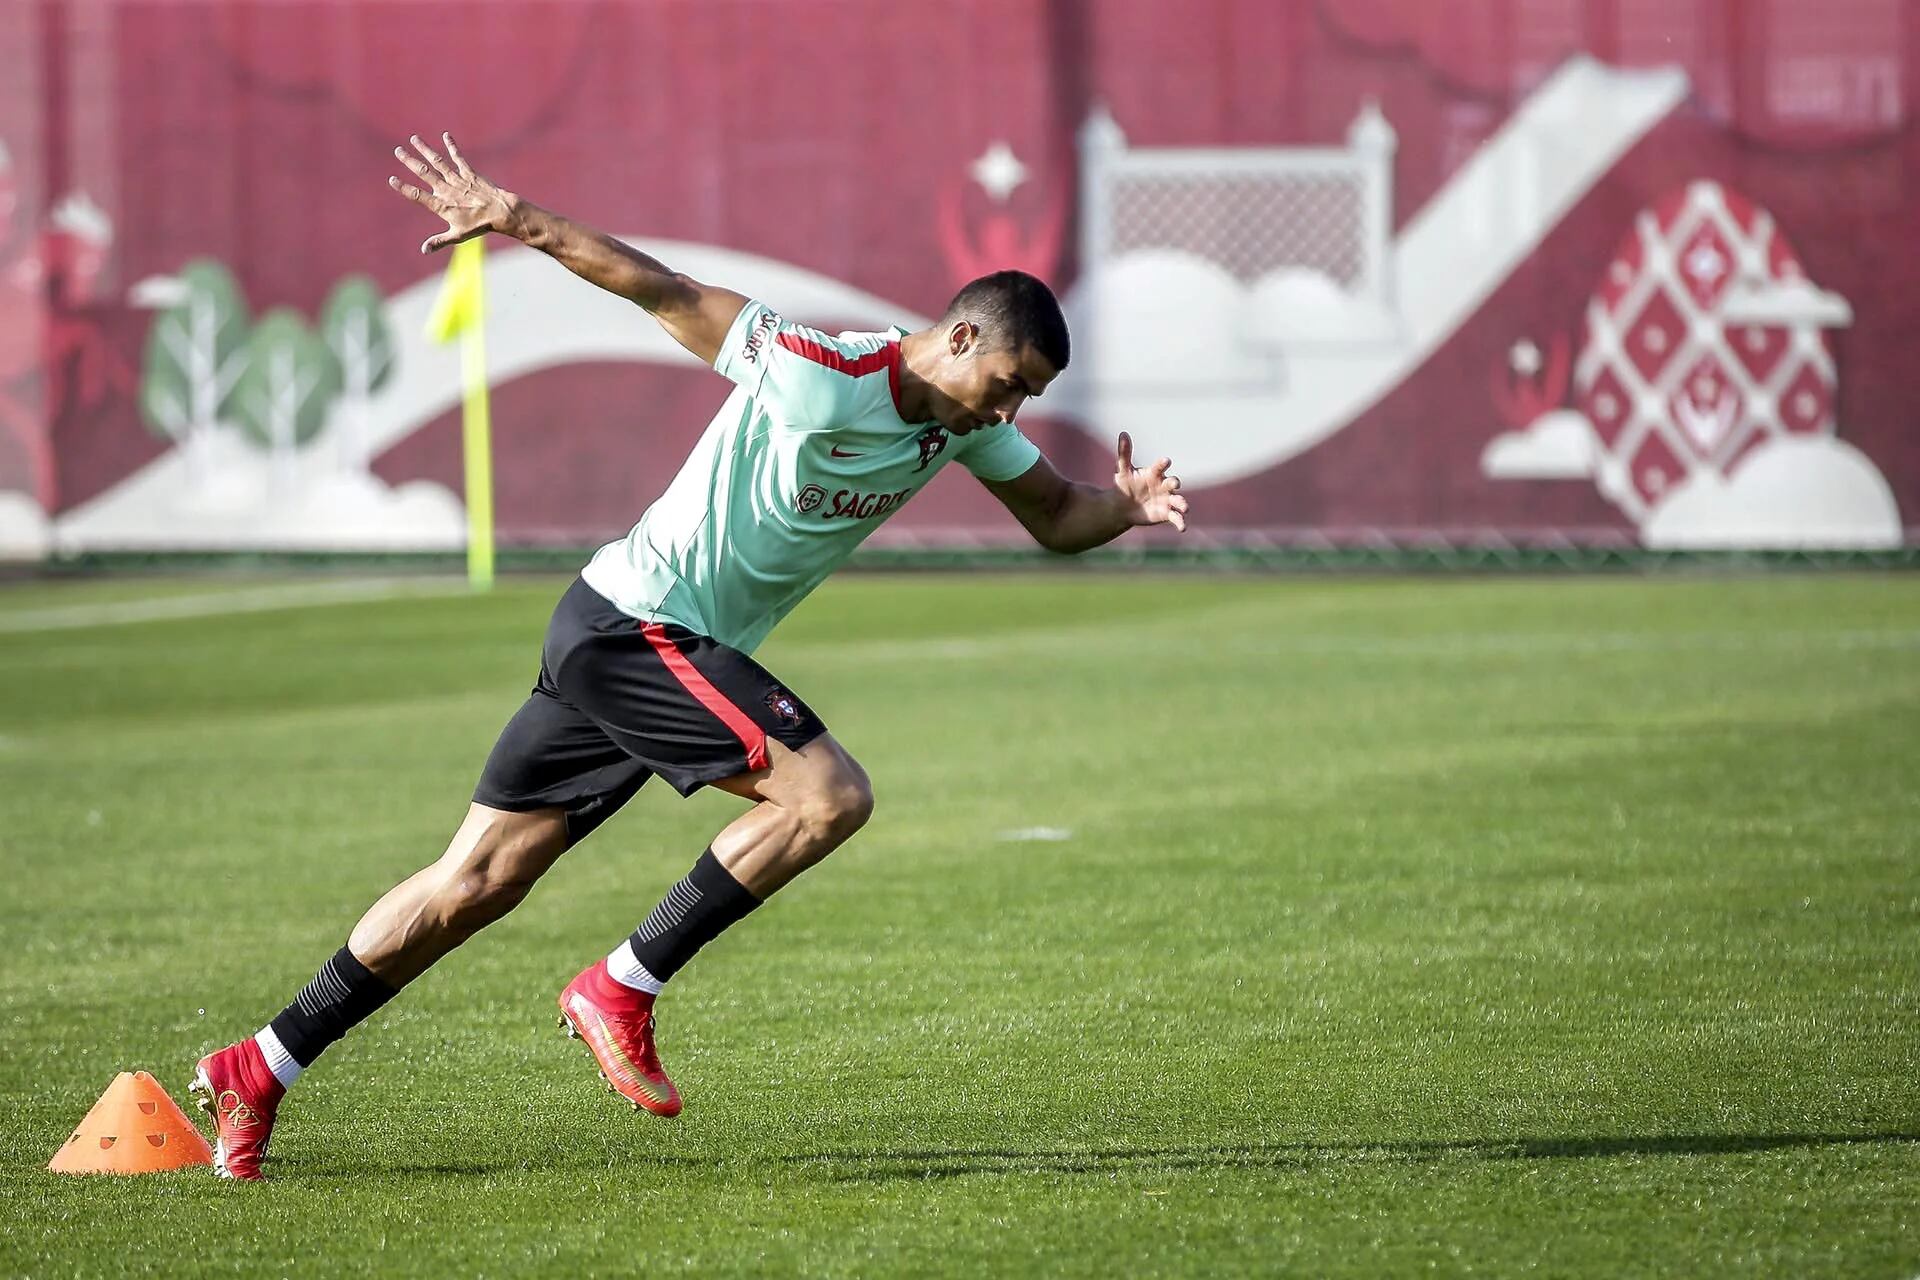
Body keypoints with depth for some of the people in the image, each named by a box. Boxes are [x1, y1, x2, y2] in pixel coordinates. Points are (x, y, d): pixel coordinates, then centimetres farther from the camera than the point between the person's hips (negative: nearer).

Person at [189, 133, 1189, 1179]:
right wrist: (525, 222, -20)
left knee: (474, 883, 8)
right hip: (635, 624, -9)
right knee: (831, 795, -20)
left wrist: (1124, 506, -7)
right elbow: (674, 297, -16)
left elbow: (1055, 516, 15)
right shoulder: (821, 378, -20)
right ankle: (619, 993, -12)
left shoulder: (964, 421, 6)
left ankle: (256, 1072, 12)